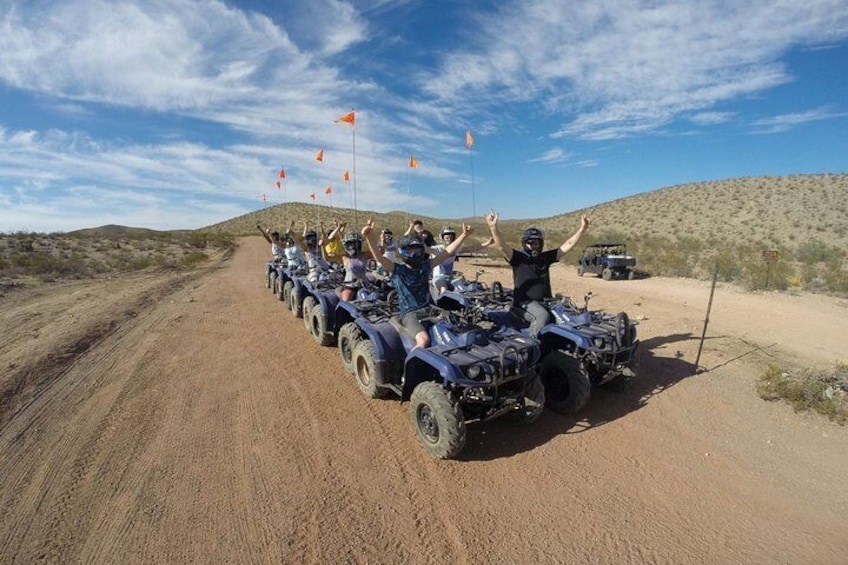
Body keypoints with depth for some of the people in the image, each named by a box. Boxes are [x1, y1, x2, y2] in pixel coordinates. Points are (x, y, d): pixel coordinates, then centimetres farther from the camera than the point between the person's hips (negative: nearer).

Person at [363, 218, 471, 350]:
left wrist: (464, 235, 6)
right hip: (409, 313, -5)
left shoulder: (425, 266, 11)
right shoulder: (397, 270, -2)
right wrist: (369, 237, -36)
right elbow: (378, 256, -18)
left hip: (428, 310, 6)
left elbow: (447, 252, 10)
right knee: (424, 340, -31)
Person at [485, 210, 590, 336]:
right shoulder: (518, 258, -3)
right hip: (525, 302, -6)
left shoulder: (545, 257, 12)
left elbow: (568, 245, 12)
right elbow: (501, 246, -18)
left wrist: (582, 228, 5)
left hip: (545, 301, 6)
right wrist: (493, 227, -34)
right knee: (542, 315, -33)